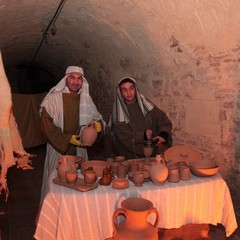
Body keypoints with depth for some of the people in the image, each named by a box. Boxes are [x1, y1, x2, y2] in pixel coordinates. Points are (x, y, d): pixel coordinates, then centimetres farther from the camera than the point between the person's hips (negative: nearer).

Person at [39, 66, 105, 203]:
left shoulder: (86, 99, 6)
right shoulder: (53, 98, -5)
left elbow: (98, 119, 12)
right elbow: (46, 124, -9)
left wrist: (98, 124, -13)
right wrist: (67, 139, -16)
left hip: (79, 148, 3)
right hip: (58, 147, -3)